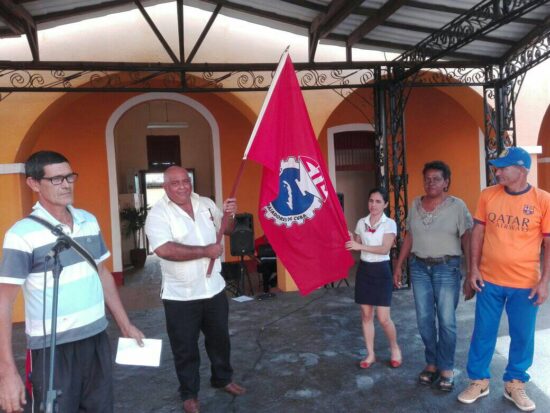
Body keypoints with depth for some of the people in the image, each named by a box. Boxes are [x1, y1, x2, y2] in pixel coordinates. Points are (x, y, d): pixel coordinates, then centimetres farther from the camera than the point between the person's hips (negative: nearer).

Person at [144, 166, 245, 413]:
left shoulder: (206, 204, 3)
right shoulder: (158, 214, -13)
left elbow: (226, 230, 14)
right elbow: (164, 250, -28)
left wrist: (229, 215, -9)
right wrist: (205, 251, -24)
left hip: (214, 288, 5)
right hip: (180, 296, -4)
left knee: (220, 338, 21)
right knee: (185, 348, 11)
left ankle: (222, 379, 44)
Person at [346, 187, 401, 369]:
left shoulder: (389, 223, -7)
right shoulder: (361, 222, 6)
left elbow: (385, 249, -18)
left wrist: (360, 246, -24)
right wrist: (349, 241, -7)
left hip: (381, 271, -4)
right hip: (364, 269, 4)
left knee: (383, 318, -3)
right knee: (366, 315, 8)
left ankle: (395, 348, 24)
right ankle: (370, 354, 21)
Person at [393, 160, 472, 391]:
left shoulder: (457, 205, -5)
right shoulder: (415, 204, 7)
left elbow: (466, 239, -6)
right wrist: (399, 265, 11)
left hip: (447, 268, -3)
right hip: (419, 267, 4)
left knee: (446, 320, 2)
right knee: (424, 318, 8)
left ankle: (446, 368, 17)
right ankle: (431, 363, 24)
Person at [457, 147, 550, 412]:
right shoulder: (488, 195, -2)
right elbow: (478, 232, 4)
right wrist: (473, 268, 0)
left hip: (525, 284, -1)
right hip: (489, 280, 2)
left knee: (522, 336, 12)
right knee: (483, 333, 11)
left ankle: (515, 384, 32)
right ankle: (479, 381, 28)